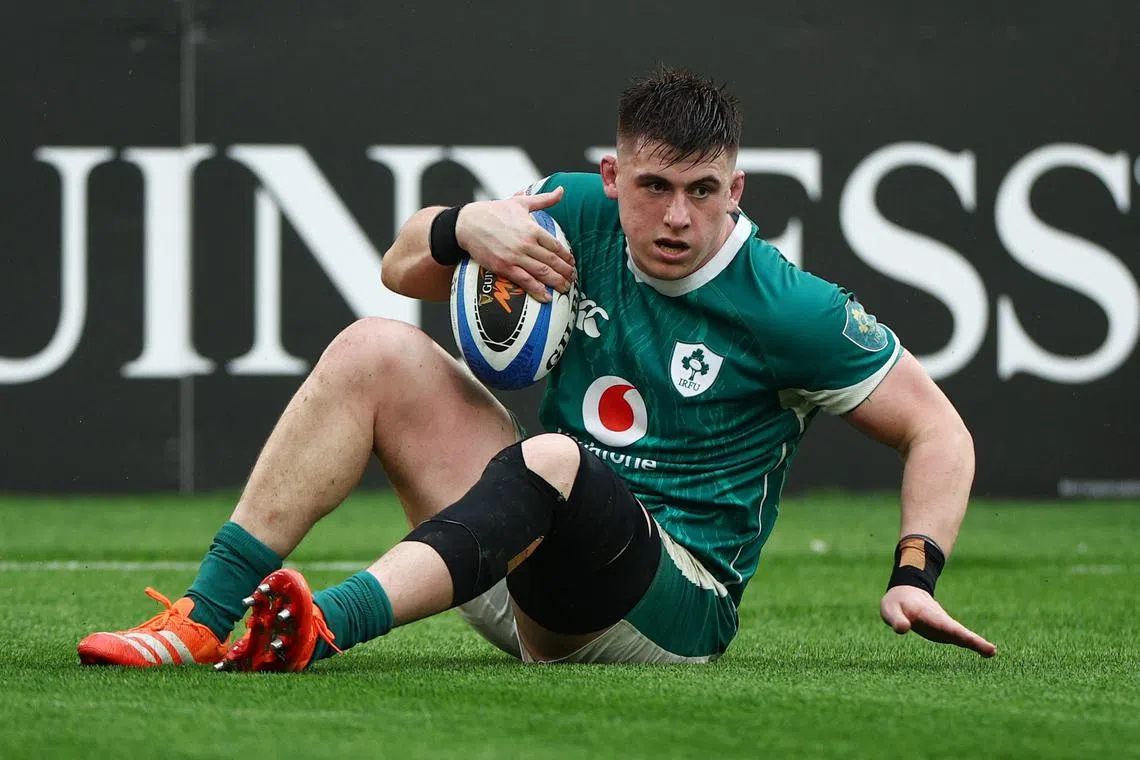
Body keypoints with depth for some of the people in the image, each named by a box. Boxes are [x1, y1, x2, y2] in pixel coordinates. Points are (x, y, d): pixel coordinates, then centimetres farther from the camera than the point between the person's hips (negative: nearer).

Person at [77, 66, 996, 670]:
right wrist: (464, 227, -14)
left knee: (550, 460, -37)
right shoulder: (581, 216, 1)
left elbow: (938, 428, -5)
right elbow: (403, 269, 9)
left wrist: (914, 577, -19)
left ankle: (325, 624, -58)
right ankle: (205, 618, -16)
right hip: (532, 575, 6)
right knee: (373, 350, -5)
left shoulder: (789, 309, -11)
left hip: (674, 606, -6)